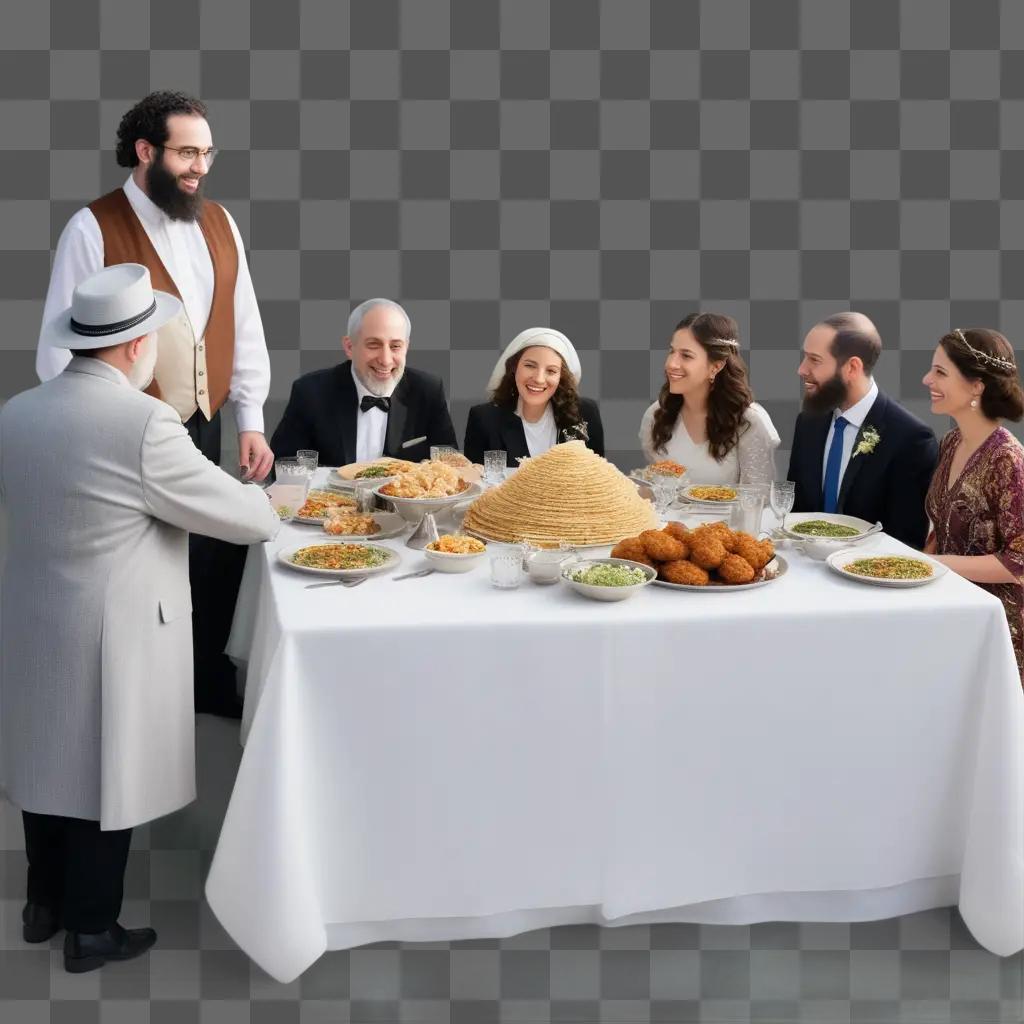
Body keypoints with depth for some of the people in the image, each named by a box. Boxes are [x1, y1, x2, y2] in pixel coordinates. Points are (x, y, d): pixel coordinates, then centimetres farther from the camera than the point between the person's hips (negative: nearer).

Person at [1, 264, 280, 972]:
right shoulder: (143, 423, -22)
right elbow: (250, 517, -15)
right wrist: (268, 510, 7)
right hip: (109, 636, -7)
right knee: (102, 776, 8)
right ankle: (91, 931, 22)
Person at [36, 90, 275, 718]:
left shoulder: (219, 223, 7)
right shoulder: (93, 230, -9)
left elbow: (245, 328, 11)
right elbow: (61, 349, -8)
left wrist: (251, 420, 8)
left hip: (205, 432, 5)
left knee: (216, 562, 10)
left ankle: (212, 684, 31)